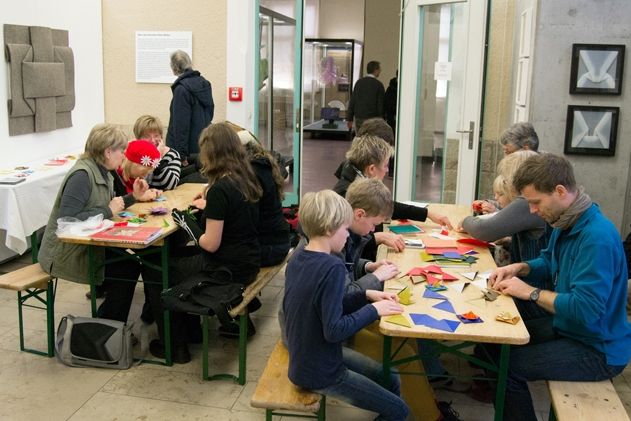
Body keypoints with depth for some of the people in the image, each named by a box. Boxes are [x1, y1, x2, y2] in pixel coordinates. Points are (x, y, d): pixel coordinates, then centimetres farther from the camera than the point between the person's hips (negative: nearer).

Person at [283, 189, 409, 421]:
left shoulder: (297, 258, 0)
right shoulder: (332, 267, -27)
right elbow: (334, 330, -27)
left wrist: (367, 295, 1)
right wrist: (373, 309, -16)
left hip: (302, 360, 9)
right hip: (319, 374, -9)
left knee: (391, 379, 21)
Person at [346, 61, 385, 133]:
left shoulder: (359, 82, 7)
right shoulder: (378, 85, -6)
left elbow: (352, 101, 7)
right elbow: (381, 105, -6)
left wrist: (349, 119, 11)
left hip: (358, 118, 5)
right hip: (372, 119, -5)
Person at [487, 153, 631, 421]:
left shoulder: (597, 238, -30)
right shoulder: (566, 223, 1)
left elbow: (585, 310, -34)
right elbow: (550, 261, 19)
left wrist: (530, 292, -23)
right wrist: (518, 268, 0)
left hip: (598, 349, -9)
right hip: (567, 328, 9)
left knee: (506, 365, -18)